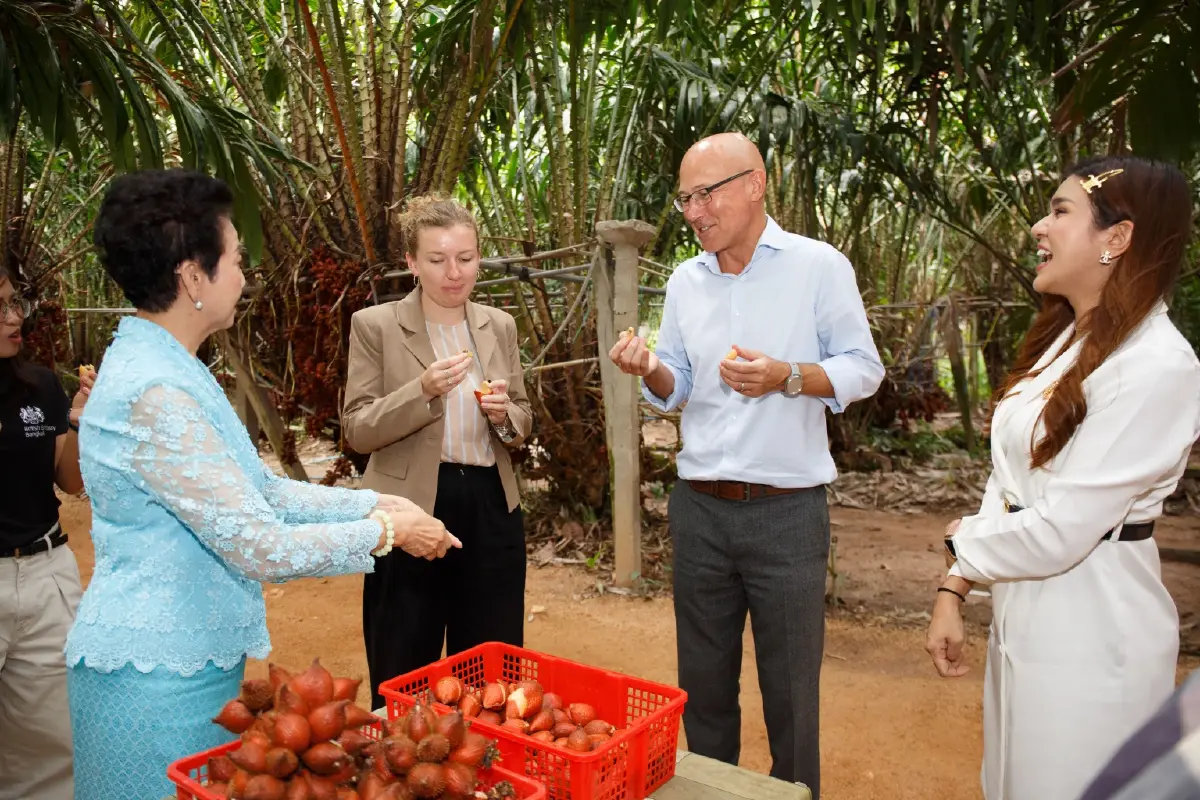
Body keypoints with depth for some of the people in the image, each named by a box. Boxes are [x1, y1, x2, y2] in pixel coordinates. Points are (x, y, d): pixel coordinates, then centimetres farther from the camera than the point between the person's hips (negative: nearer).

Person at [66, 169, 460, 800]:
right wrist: (384, 531, -12)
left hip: (190, 663, 9)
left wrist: (374, 504, 4)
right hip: (158, 679, -9)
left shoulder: (165, 369, 6)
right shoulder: (154, 393, -25)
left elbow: (257, 491, 9)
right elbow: (262, 548, -24)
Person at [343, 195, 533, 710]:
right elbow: (357, 431, -7)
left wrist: (505, 415, -11)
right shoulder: (375, 325, -4)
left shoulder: (500, 326, 7)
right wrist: (423, 391, -22)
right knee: (402, 683, 10)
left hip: (490, 509, 4)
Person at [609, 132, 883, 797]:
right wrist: (649, 370, -9)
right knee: (702, 682, 16)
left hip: (788, 511, -4)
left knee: (789, 690, 9)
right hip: (698, 509, 4)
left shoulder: (818, 265, -4)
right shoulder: (685, 281, 9)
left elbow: (863, 368, -4)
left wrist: (786, 377, -20)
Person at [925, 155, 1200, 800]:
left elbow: (1058, 532, -23)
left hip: (1090, 634, -8)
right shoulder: (1064, 339, 7)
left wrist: (961, 542, -6)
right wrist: (952, 590, 4)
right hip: (1021, 618, 8)